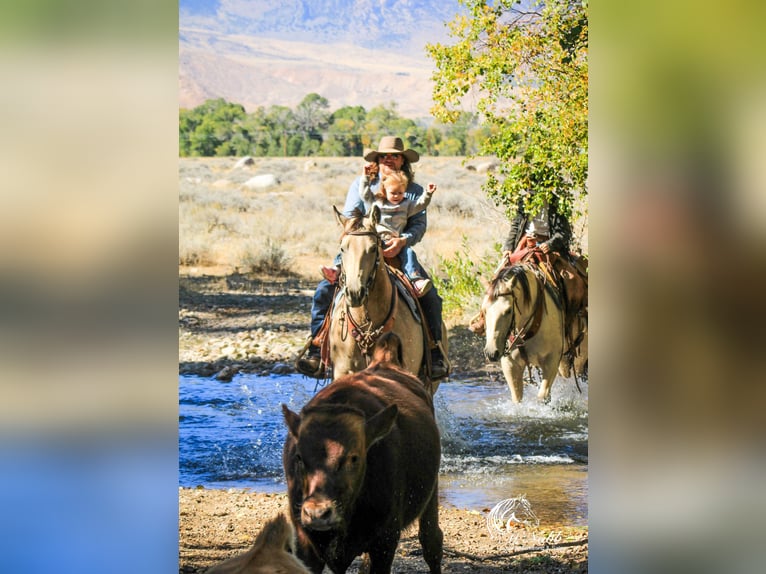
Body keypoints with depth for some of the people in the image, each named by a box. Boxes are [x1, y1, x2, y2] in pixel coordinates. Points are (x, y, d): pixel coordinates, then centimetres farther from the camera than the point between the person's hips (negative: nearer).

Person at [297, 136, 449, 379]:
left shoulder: (415, 191, 7)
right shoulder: (361, 184, 8)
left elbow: (419, 224, -5)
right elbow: (349, 218, 2)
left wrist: (403, 240, -24)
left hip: (399, 254, 0)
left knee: (429, 295, -18)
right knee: (324, 290, -18)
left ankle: (436, 354, -6)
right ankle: (316, 349, -15)